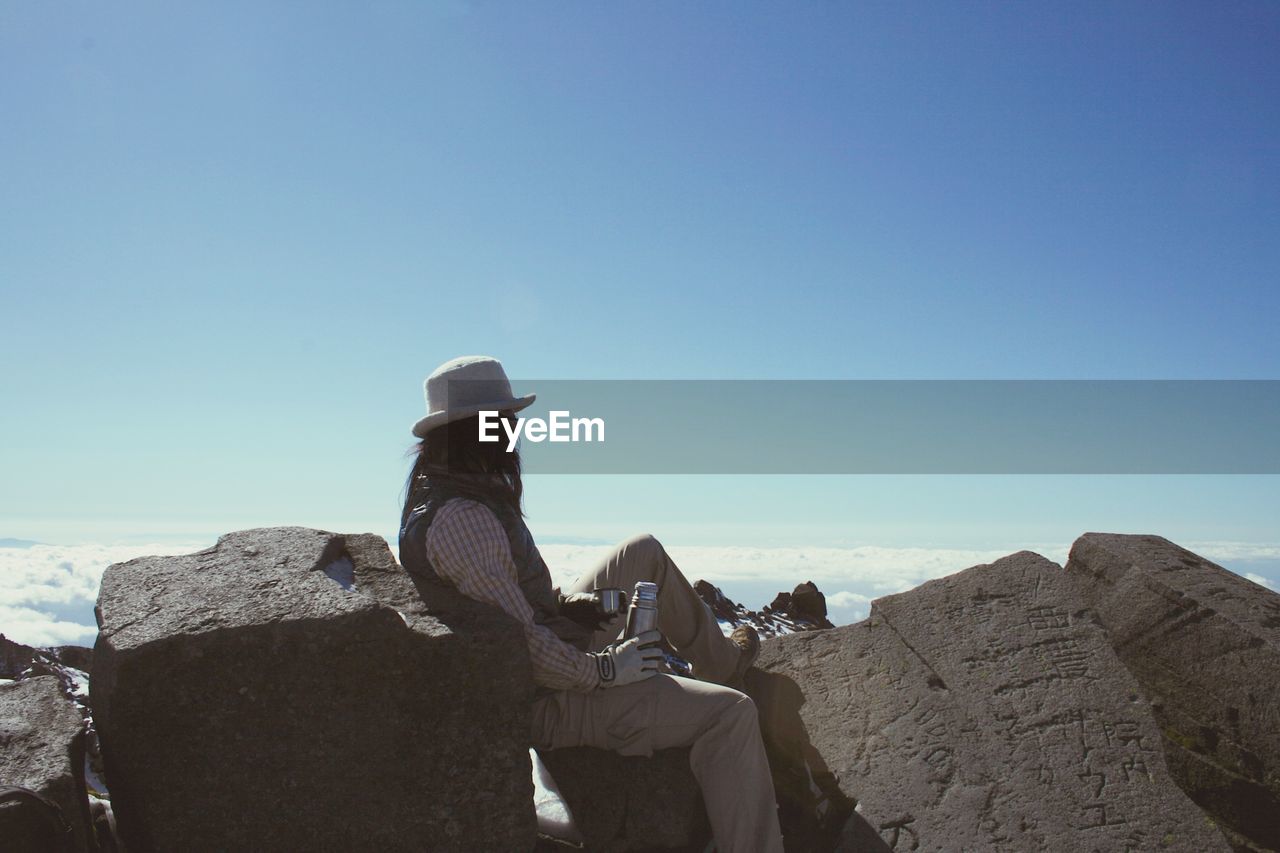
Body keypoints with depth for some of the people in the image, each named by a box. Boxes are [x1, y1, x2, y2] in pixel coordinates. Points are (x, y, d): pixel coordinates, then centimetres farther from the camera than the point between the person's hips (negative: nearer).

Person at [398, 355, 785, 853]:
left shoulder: (441, 491, 3)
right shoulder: (461, 518, -30)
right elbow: (521, 645, -31)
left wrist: (568, 603, 4)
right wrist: (602, 670, -19)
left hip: (550, 641, 11)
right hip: (542, 699, -11)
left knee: (646, 554, 21)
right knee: (730, 713, -16)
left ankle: (722, 661, 36)